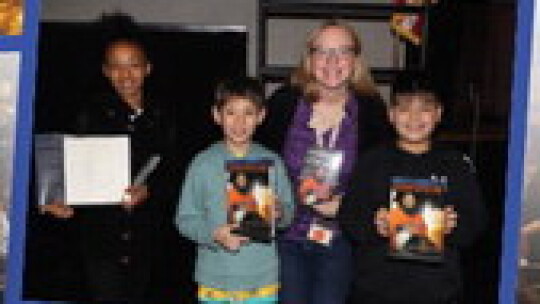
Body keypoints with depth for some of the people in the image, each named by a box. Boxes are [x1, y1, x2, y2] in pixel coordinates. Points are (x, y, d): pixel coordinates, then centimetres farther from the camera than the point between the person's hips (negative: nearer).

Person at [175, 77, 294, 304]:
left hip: (262, 283, 1)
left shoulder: (271, 163, 0)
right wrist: (214, 234, -20)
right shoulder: (203, 164, -4)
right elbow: (185, 219, -4)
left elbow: (289, 210, 6)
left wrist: (280, 213, -17)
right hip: (215, 282, -1)